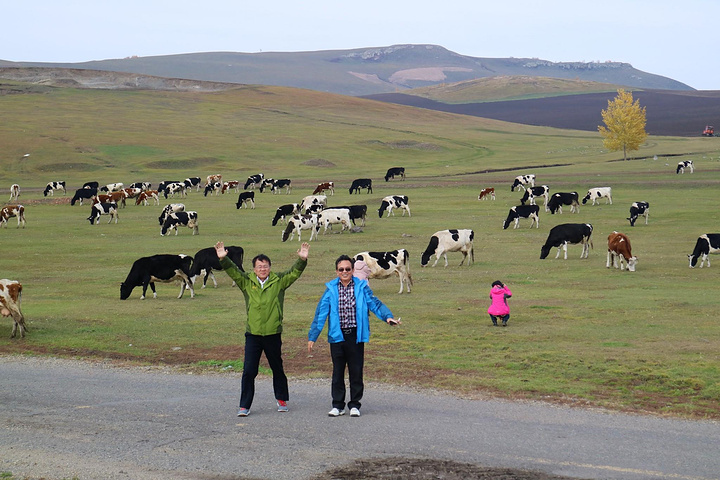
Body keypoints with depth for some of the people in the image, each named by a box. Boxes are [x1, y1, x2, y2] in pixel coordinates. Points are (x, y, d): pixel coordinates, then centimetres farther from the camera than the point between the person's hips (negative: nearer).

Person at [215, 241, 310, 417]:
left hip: (273, 334, 0)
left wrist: (302, 259, -23)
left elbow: (295, 273, -6)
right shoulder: (247, 282, 3)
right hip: (253, 335, 0)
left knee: (277, 369, 15)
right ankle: (244, 406, 2)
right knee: (248, 371, -3)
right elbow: (232, 271, -6)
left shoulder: (279, 282, 1)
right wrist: (223, 259, -23)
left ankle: (281, 399, 32)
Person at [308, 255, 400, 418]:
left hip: (356, 335, -1)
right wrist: (312, 336, 0)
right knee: (338, 371, 8)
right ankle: (338, 405, 17)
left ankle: (355, 405, 16)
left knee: (356, 371, 4)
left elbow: (375, 303, -3)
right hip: (337, 336, 1)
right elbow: (320, 313, 2)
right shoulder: (330, 289, 2)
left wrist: (388, 316, -22)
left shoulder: (361, 287, 1)